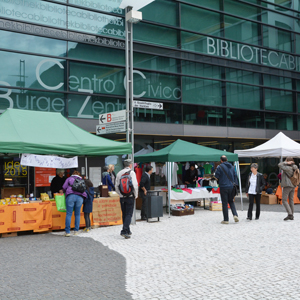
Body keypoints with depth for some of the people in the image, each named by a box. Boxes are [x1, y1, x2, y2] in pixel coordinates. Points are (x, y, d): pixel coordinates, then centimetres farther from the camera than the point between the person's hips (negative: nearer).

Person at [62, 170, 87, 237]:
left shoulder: (69, 178, 20)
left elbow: (64, 187, 10)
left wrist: (66, 191, 28)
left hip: (71, 196, -2)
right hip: (80, 197, 2)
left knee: (69, 214, -2)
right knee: (77, 214, 11)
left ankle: (67, 231, -5)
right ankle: (76, 231, 10)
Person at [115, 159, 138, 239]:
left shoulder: (119, 173, 6)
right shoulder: (131, 172, -7)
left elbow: (116, 187, 6)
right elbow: (135, 185, -14)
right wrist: (135, 195, -2)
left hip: (122, 197, 4)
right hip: (130, 196, -4)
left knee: (124, 214, 13)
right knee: (129, 214, -2)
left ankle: (127, 231, 22)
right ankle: (124, 231, -12)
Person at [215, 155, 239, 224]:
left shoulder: (220, 167, -9)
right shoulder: (232, 167, 9)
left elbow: (216, 177, -8)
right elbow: (235, 176, 11)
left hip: (223, 187, -5)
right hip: (231, 187, 5)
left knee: (224, 203, 1)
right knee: (231, 201, 18)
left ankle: (226, 219, 4)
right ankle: (235, 215, 0)